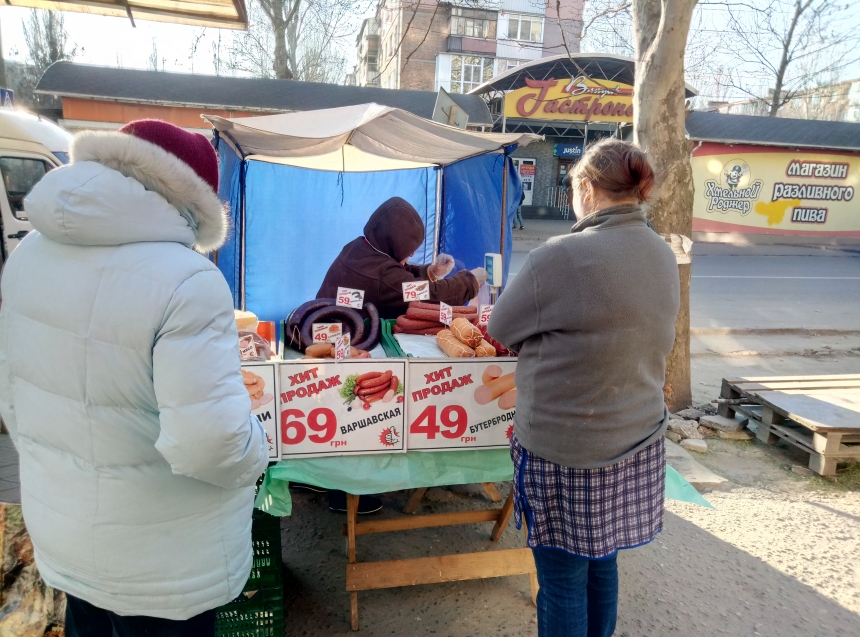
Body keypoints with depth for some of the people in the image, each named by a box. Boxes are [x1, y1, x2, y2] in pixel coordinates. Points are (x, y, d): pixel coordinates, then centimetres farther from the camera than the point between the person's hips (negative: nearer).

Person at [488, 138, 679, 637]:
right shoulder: (663, 255, 2)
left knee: (563, 578, 10)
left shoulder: (562, 257, -22)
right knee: (602, 562, 23)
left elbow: (502, 329, -9)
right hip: (638, 442, 7)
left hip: (565, 450, -7)